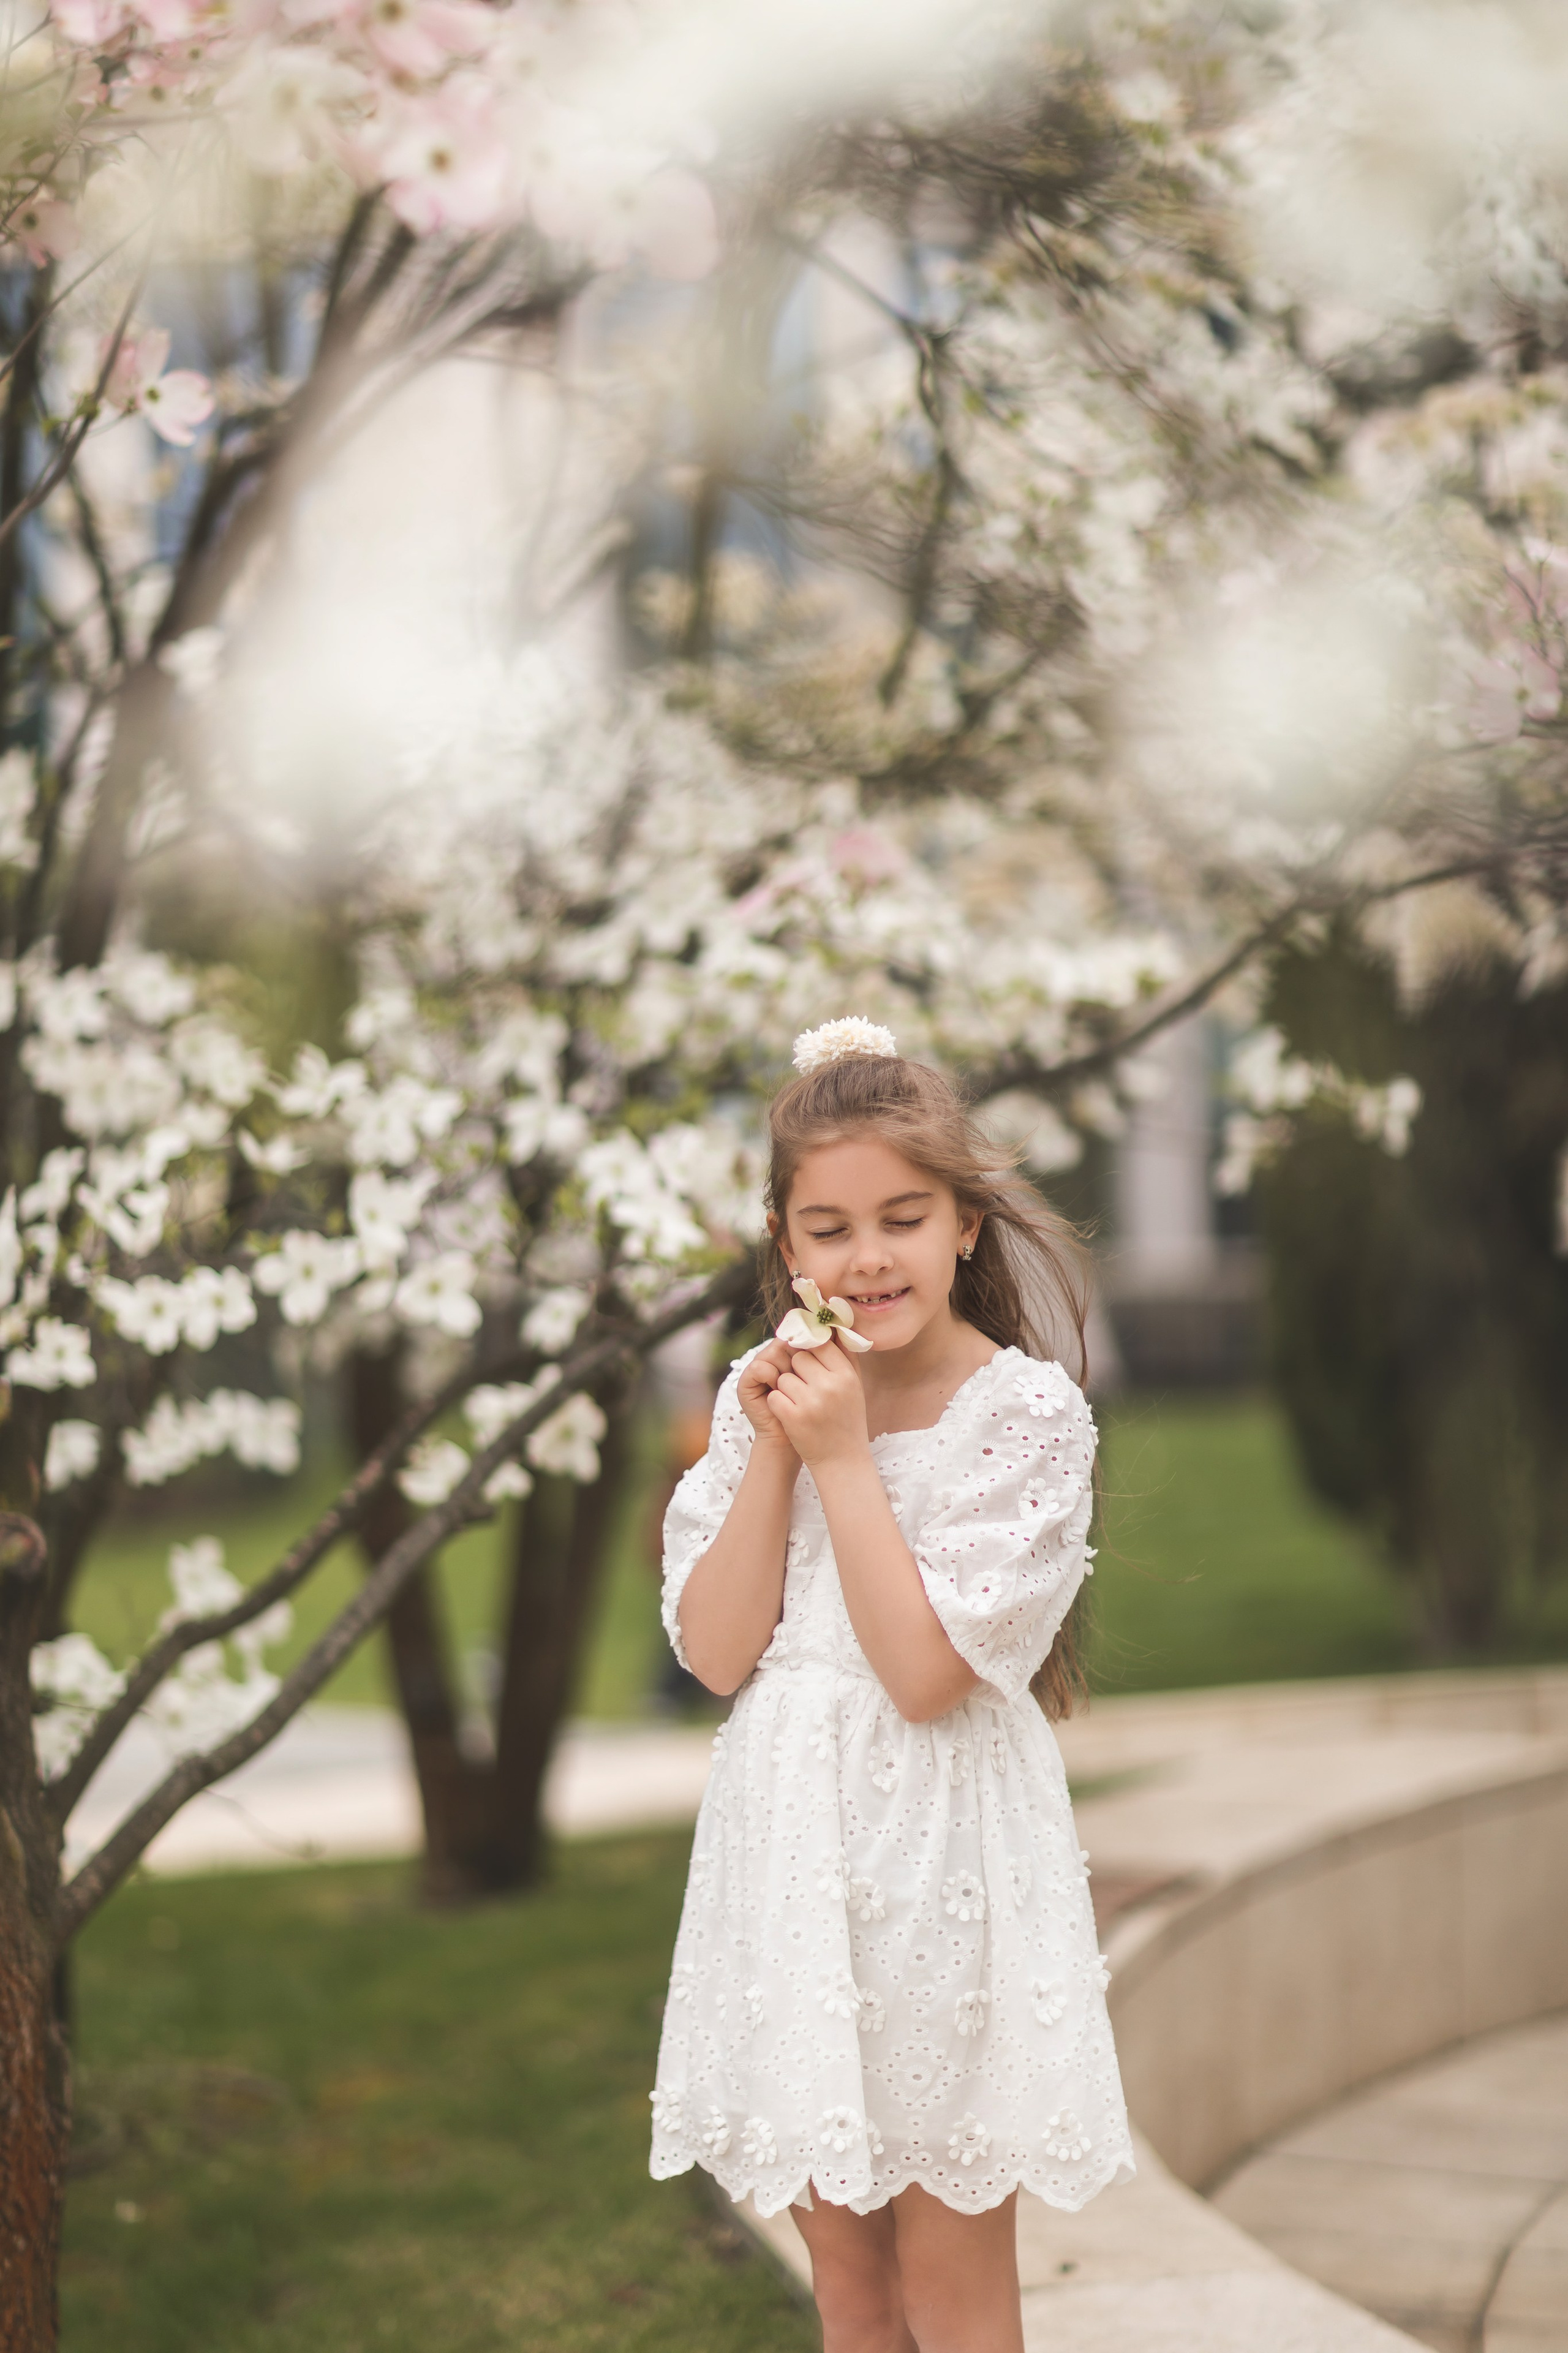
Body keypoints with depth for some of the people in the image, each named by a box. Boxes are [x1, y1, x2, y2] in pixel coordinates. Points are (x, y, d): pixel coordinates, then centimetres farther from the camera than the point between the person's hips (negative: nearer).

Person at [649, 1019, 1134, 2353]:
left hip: (943, 1852, -5)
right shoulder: (764, 1401, 4)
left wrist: (842, 1457, -18)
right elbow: (716, 1653, -4)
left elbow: (927, 1672, -18)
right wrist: (773, 1448, -11)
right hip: (795, 1849, 5)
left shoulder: (1027, 1414, -11)